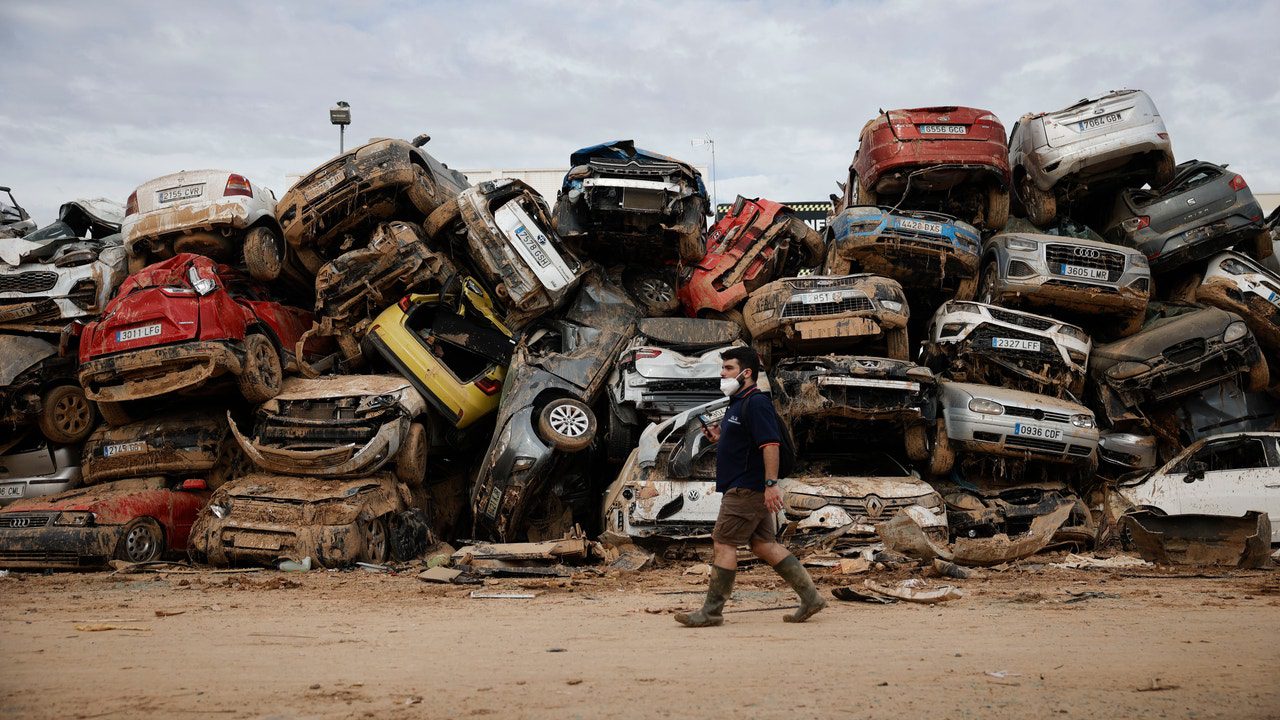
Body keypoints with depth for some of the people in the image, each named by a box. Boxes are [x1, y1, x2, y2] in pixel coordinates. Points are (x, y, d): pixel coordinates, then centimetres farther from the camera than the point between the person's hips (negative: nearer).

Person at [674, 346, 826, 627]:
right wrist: (718, 438, 9)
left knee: (723, 544, -6)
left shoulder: (756, 403, -14)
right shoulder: (738, 403, 19)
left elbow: (770, 444, -23)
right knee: (765, 544, 10)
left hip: (746, 488, -10)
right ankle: (810, 596, 13)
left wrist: (771, 484, -28)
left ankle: (711, 611, 0)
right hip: (747, 489, 10)